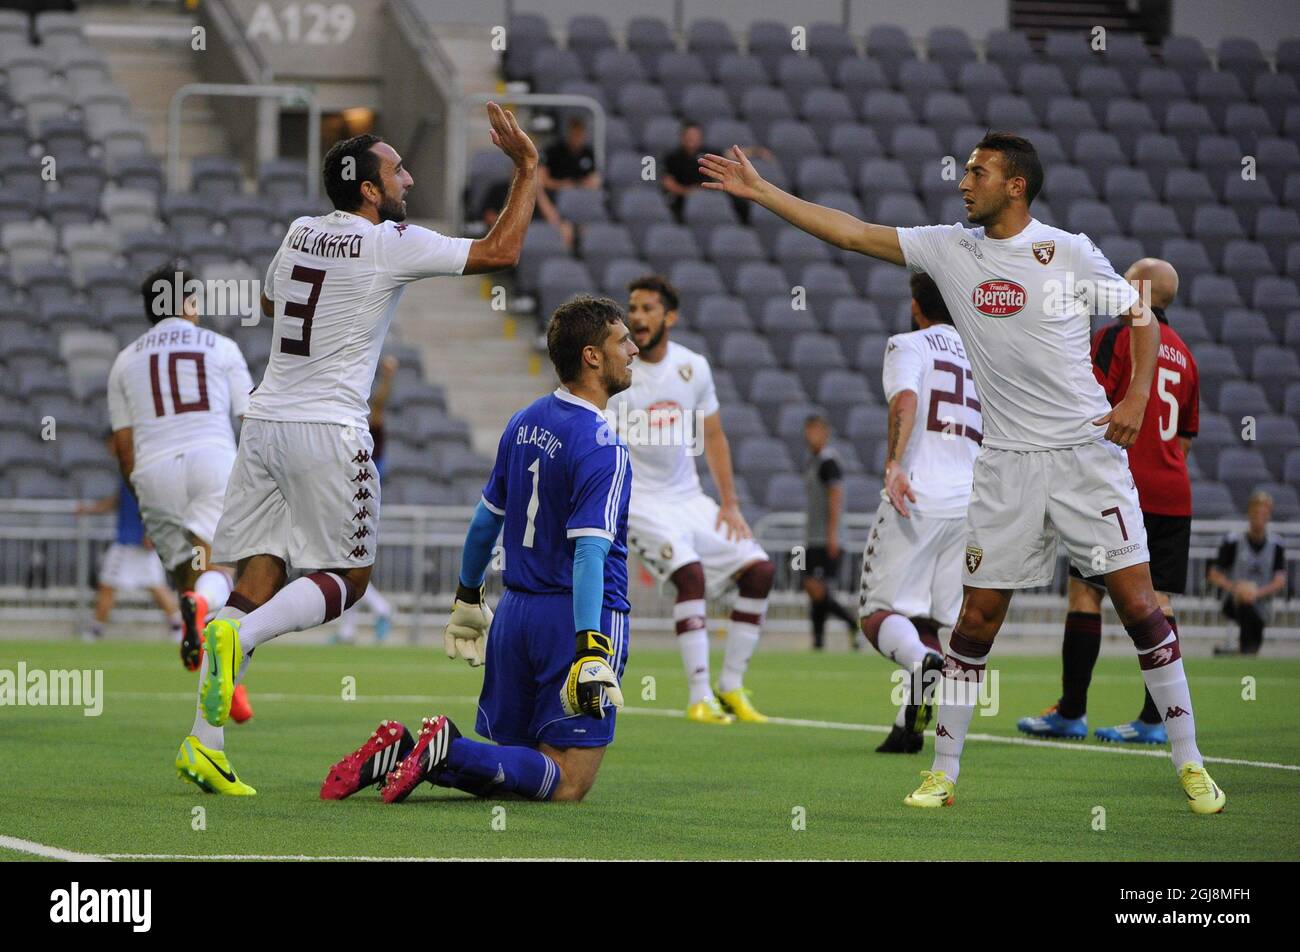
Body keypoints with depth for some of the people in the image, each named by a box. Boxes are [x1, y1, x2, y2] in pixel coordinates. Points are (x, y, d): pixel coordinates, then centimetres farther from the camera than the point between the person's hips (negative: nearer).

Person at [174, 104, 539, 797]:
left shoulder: (299, 234, 11)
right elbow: (501, 252, -1)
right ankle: (238, 636, -21)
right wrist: (527, 169, 7)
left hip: (265, 422, 6)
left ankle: (204, 742, -5)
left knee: (259, 578, 4)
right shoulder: (394, 245, -7)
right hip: (328, 430, -6)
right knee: (348, 577, 6)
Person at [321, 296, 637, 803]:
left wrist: (467, 598, 33)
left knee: (504, 762, 16)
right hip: (576, 621, -8)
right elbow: (588, 553, -25)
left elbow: (485, 522, 19)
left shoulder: (523, 423, 9)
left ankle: (402, 752, -7)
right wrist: (590, 649, -31)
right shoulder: (600, 447, -15)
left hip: (515, 612, 8)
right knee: (566, 784, -7)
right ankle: (452, 751, -26)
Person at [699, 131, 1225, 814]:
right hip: (1007, 465, 3)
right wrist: (759, 191, 5)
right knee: (977, 618, 2)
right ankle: (943, 772, 12)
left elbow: (1139, 315, 6)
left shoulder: (1068, 251, -4)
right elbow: (850, 232, 7)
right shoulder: (949, 249, 6)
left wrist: (1137, 398, -8)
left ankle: (1189, 764, 4)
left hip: (1087, 451, -3)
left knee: (1138, 604, -5)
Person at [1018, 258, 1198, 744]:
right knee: (1159, 601, 2)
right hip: (1173, 495, 6)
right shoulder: (1183, 353, 17)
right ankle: (1155, 718, -3)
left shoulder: (1115, 337, -4)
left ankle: (1071, 711, 0)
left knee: (1085, 593, 0)